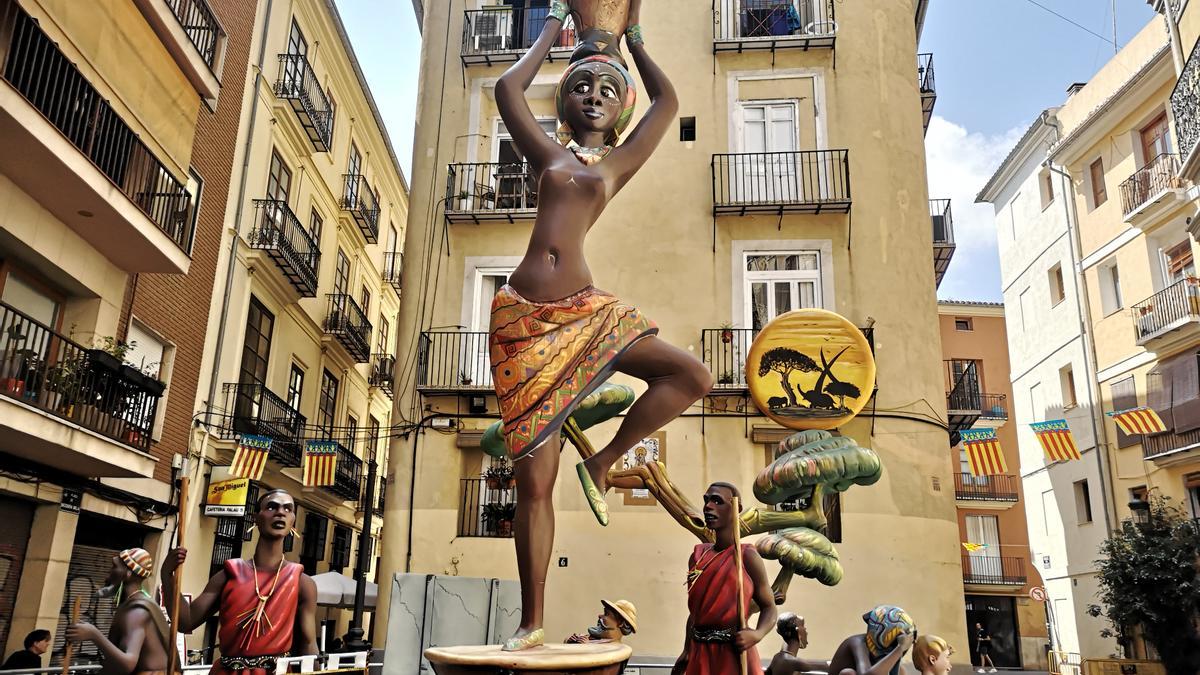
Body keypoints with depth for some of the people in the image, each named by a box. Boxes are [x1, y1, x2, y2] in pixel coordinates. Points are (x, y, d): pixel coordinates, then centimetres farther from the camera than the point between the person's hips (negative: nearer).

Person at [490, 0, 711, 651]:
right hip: (523, 316, 0)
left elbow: (667, 100, 19)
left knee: (691, 375, -22)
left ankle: (602, 463, 0)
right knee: (533, 481, 0)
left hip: (584, 308, 1)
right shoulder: (546, 153, 15)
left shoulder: (619, 162, 13)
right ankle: (531, 622, 12)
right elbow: (508, 87, 16)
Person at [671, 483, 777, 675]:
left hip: (734, 654, -5)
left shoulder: (746, 556, -8)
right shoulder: (697, 556, 7)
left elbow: (769, 607, -4)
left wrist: (757, 634, -21)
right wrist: (686, 652, 12)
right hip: (700, 655, 5)